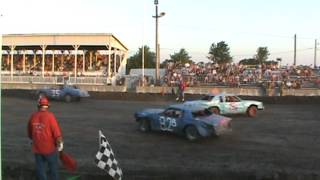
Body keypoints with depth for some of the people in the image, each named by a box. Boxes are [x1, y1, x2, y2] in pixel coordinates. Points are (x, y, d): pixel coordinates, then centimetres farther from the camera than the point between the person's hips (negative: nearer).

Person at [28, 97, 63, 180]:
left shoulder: (32, 116, 0)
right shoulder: (50, 116, -14)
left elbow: (30, 134, 11)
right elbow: (57, 132, -16)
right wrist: (60, 143, -3)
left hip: (37, 148, 4)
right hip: (50, 148, -4)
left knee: (40, 169, 13)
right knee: (53, 168, 12)